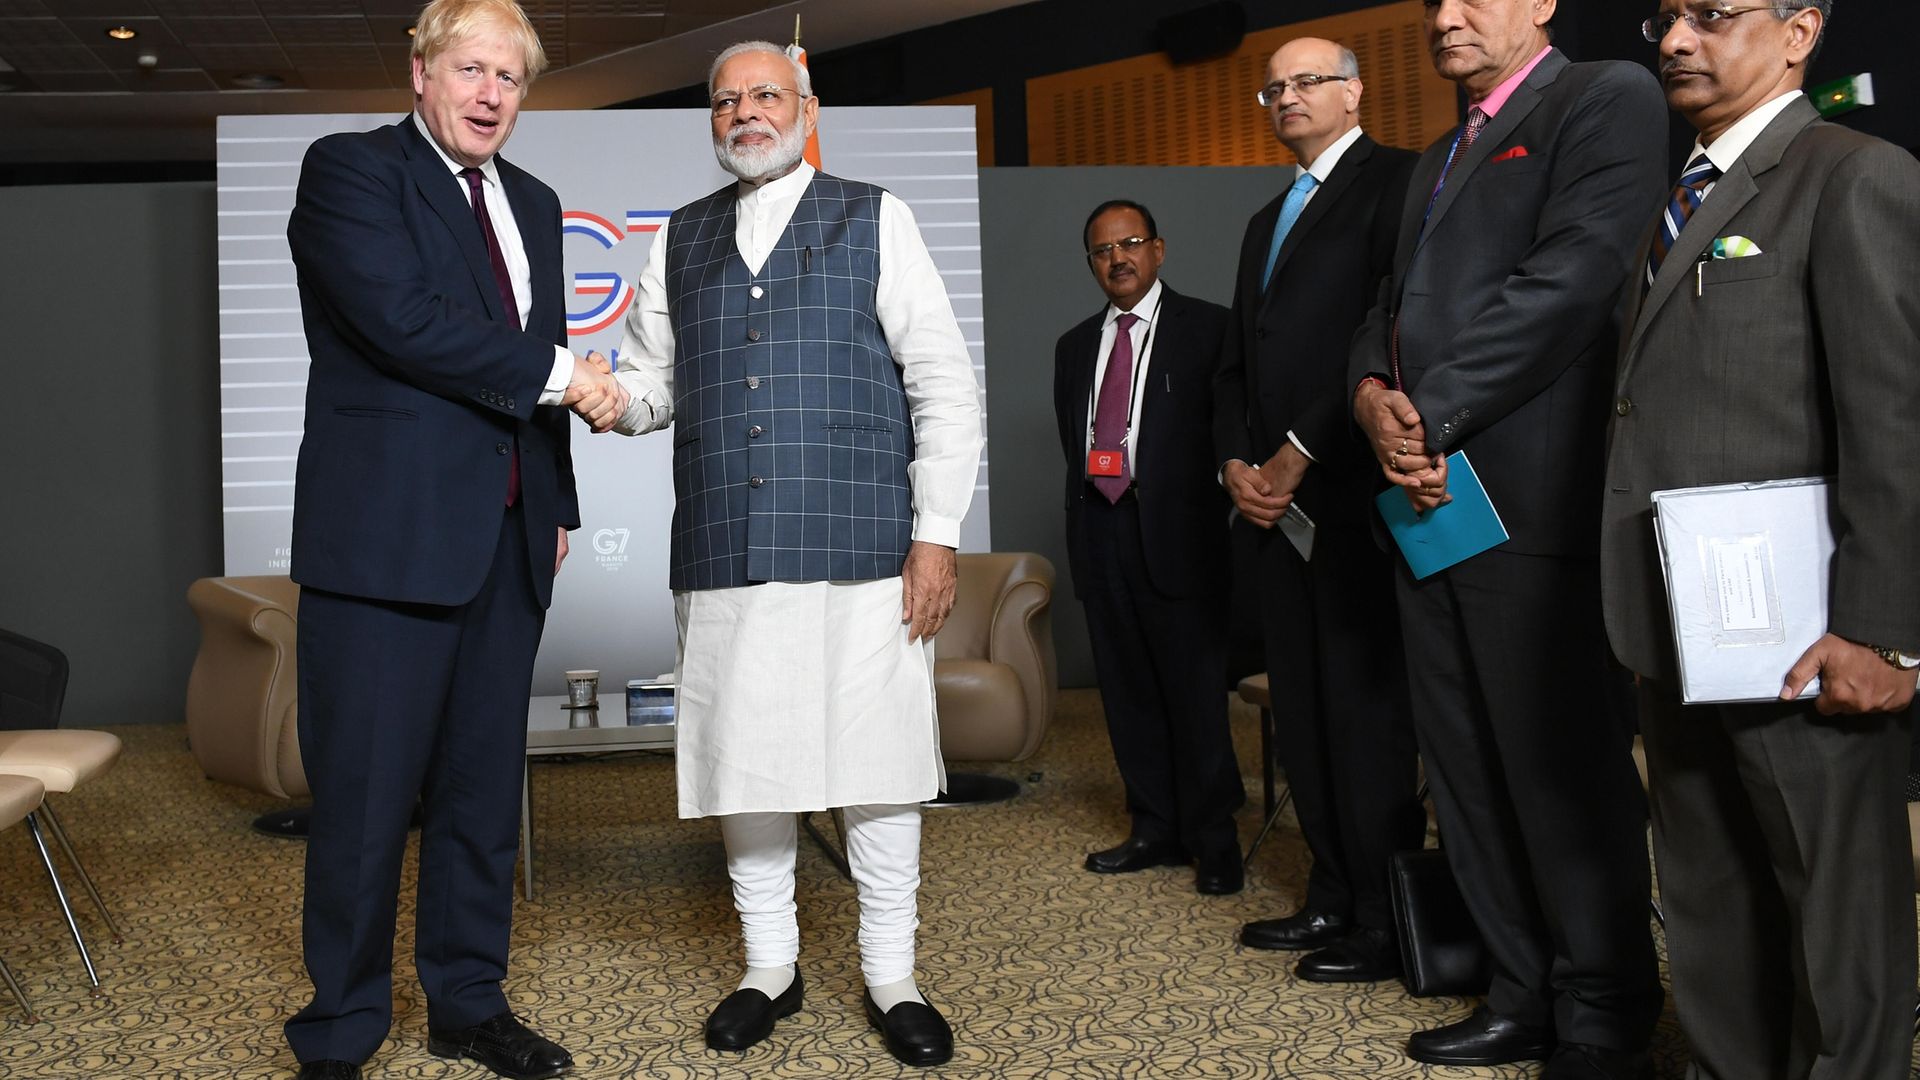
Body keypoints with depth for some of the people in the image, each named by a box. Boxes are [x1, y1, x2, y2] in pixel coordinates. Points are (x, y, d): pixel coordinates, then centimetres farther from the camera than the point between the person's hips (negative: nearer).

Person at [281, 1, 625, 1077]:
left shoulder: (534, 203, 18)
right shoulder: (349, 169, -2)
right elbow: (402, 318, -17)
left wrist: (557, 504, 16)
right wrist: (554, 373, -10)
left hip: (507, 541, 6)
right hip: (387, 534, -6)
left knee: (484, 785, 12)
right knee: (367, 796, 0)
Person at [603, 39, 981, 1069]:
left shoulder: (872, 219, 6)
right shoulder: (680, 240, 16)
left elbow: (944, 384, 1)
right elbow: (650, 381, 18)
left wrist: (935, 533, -6)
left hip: (861, 550, -3)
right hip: (724, 555, 3)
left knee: (876, 764, 2)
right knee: (745, 763, 8)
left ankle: (891, 977, 19)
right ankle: (769, 966, 26)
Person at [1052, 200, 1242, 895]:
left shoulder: (1207, 329, 1)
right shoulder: (1074, 346, 18)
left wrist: (1197, 506, -7)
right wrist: (1091, 489, 8)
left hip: (1176, 528, -5)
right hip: (1099, 528, 5)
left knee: (1194, 686, -3)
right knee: (1126, 687, 9)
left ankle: (1213, 840, 8)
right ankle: (1156, 830, 20)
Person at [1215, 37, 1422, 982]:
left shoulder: (1393, 183, -2)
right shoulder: (1266, 222, 24)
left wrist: (1299, 452, -13)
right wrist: (1236, 462, 4)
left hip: (1351, 490, -8)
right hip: (1279, 498, 8)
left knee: (1367, 708, -5)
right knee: (1300, 709, 8)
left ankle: (1385, 922, 3)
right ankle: (1332, 898, 17)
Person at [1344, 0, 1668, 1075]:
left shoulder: (1610, 98, -1)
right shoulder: (1438, 160, 26)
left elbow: (1567, 283, -14)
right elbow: (1392, 305, 18)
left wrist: (1430, 418, -15)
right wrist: (1375, 394, -4)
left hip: (1534, 502, -8)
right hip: (1430, 502, 8)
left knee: (1566, 776, -3)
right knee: (1467, 772, 11)